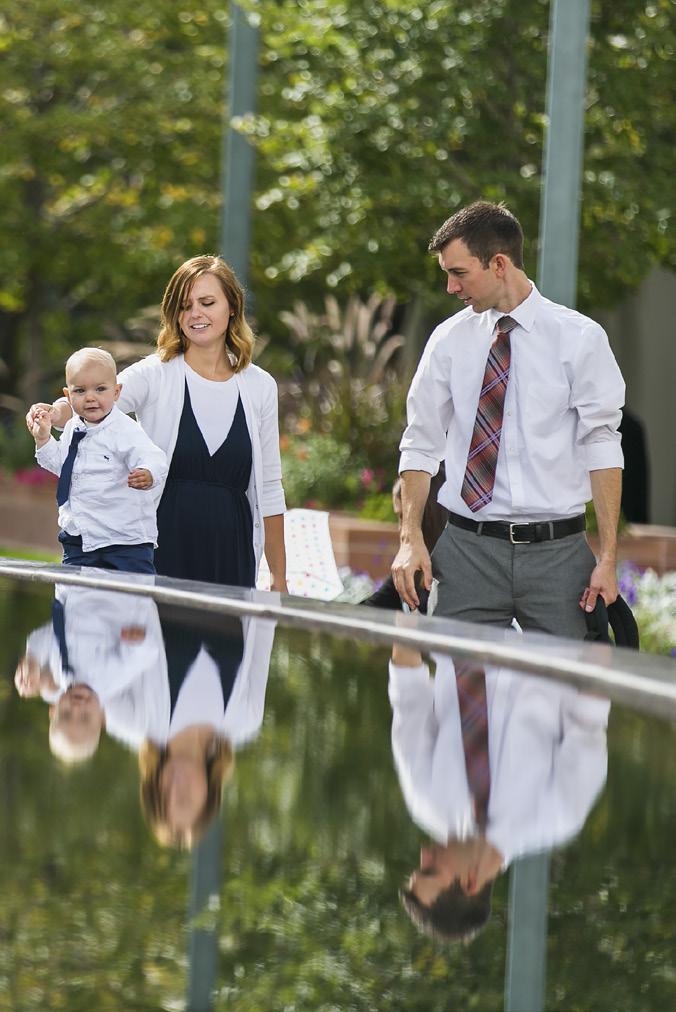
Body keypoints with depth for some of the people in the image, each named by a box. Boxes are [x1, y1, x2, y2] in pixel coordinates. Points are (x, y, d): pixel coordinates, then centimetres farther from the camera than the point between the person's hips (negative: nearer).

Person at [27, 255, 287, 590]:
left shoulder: (259, 387, 9)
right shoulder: (155, 374, 1)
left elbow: (269, 489, 12)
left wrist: (279, 579, 11)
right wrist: (56, 412, -42)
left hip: (231, 556, 2)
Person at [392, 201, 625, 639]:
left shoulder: (579, 338, 0)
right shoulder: (449, 340, 8)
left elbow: (602, 447, -3)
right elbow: (421, 444, 10)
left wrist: (608, 557, -8)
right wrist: (411, 538, -2)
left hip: (556, 551, -2)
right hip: (468, 550, 2)